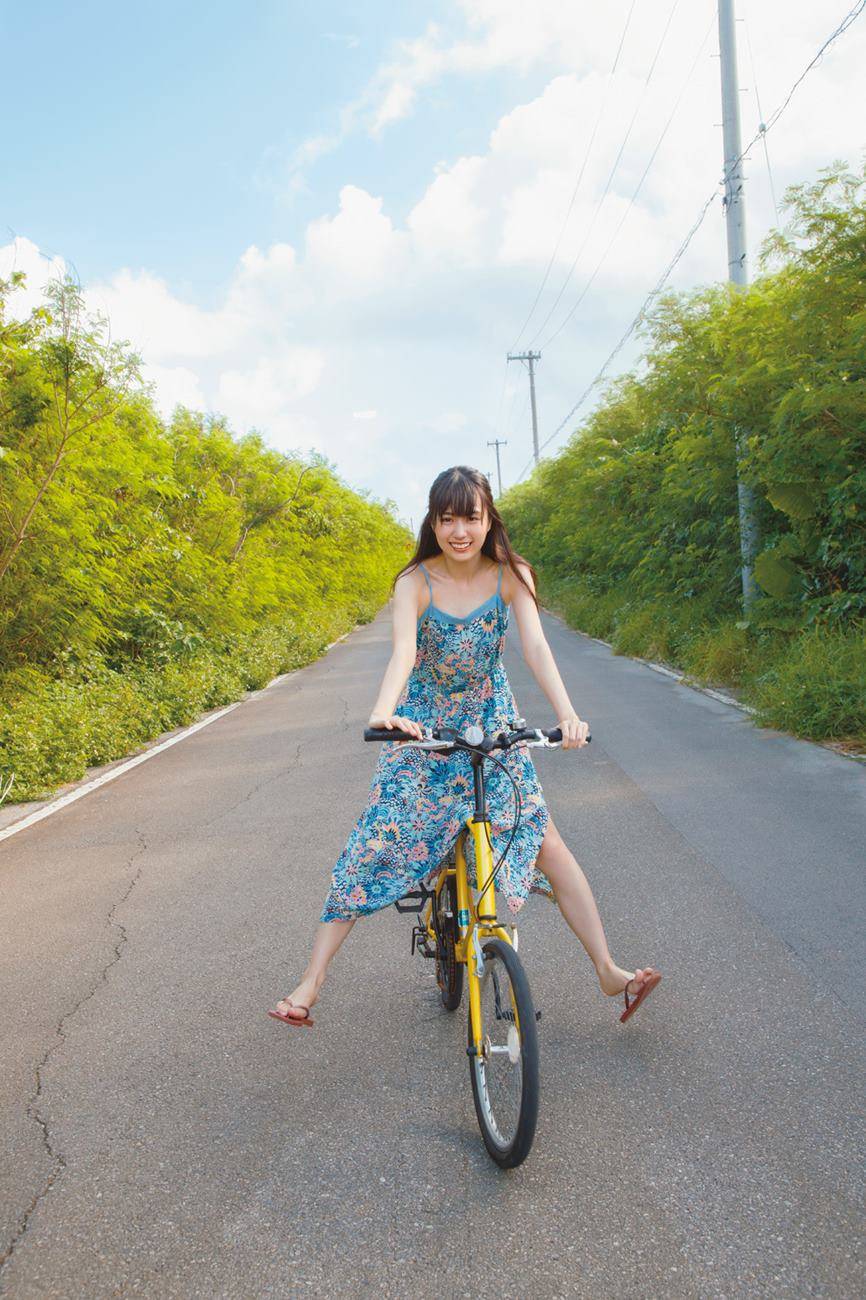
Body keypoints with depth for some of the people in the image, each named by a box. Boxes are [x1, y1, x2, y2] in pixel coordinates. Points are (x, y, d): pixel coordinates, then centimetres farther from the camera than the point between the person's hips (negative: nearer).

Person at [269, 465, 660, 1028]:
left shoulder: (510, 574, -13)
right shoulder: (415, 582, -18)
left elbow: (536, 646, -24)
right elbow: (403, 652, -34)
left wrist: (567, 714, -41)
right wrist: (382, 711, -54)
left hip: (493, 721, 1)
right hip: (423, 725, -1)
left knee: (545, 840, -5)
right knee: (376, 844, -5)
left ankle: (609, 971, 6)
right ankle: (312, 979, 2)